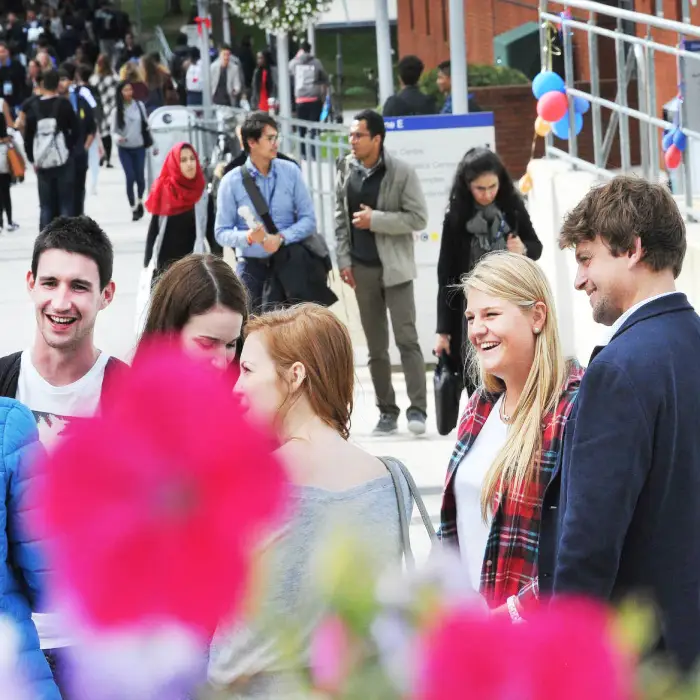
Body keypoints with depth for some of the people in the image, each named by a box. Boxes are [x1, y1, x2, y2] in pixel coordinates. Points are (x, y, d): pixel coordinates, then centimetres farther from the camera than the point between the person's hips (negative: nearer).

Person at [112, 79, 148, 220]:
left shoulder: (140, 105, -1)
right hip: (124, 149, -1)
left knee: (140, 176, 2)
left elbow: (146, 124, 7)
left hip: (139, 147, 1)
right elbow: (114, 130, 1)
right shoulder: (118, 110, -2)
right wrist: (118, 137, -20)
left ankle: (140, 201, 31)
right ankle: (133, 209, 3)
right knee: (130, 177, -8)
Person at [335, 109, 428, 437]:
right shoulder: (346, 169, 4)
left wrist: (375, 219, -17)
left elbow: (418, 218, -11)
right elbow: (341, 217, 9)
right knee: (376, 345, 8)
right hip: (362, 268, 4)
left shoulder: (402, 173, -9)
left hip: (395, 267, -4)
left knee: (406, 337, -9)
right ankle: (387, 412, 13)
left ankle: (418, 409, -10)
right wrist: (344, 260, 2)